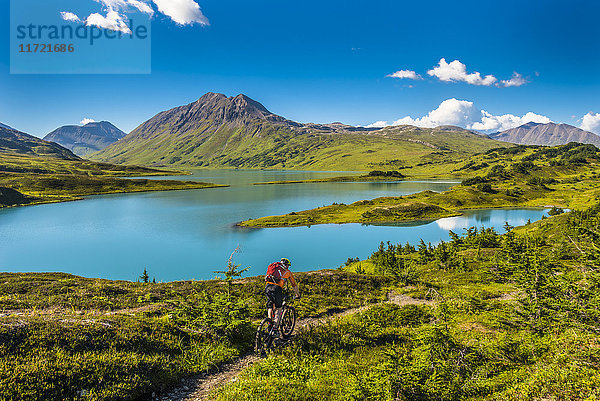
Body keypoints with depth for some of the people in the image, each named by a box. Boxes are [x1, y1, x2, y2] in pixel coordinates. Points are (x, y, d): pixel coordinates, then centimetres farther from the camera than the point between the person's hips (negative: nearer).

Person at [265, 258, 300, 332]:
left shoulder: (274, 267, 29)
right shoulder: (287, 272, 20)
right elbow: (294, 285, 29)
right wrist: (297, 295, 42)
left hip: (268, 287, 4)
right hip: (277, 288, -3)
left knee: (270, 308, 19)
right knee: (279, 308, 11)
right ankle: (275, 327, 3)